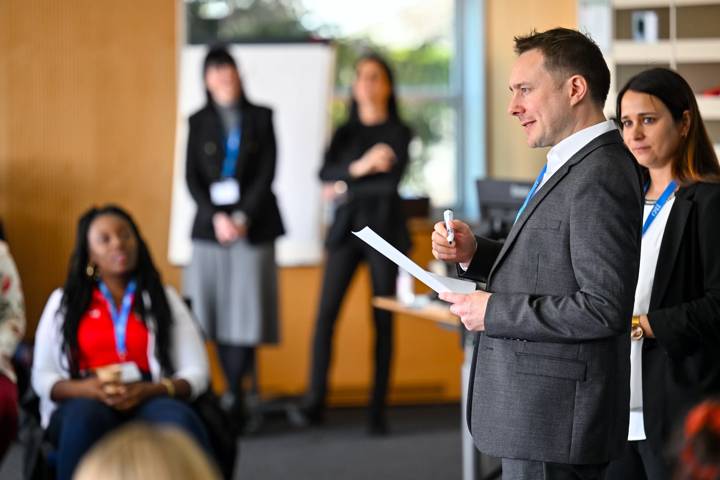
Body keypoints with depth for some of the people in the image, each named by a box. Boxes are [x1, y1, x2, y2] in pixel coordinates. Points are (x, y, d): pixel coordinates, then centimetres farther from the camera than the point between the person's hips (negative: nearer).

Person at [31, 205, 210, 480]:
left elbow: (196, 373, 8)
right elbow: (42, 378, 9)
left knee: (179, 422, -35)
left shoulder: (164, 298, 17)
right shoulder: (64, 301, 16)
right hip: (83, 403, -1)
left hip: (150, 402, 1)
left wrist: (148, 390, -13)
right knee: (85, 416, -38)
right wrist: (89, 388, -13)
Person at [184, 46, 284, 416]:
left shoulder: (260, 118, 7)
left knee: (246, 308, -8)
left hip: (254, 225, -1)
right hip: (210, 226, 1)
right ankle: (236, 394, 5)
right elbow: (192, 178, 5)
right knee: (216, 311, -2)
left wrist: (243, 217, -10)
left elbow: (267, 173, 0)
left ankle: (233, 395, -8)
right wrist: (217, 218, -9)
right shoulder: (198, 121, 11)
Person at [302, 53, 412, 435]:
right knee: (326, 311, -11)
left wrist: (346, 190, -6)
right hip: (345, 230, 2)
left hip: (384, 227, -2)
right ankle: (315, 400, -11)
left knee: (383, 319, -1)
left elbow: (392, 182, -9)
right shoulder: (344, 133, 14)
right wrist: (359, 167, -18)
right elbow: (325, 174, -2)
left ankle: (378, 409, 2)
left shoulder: (398, 132, 4)